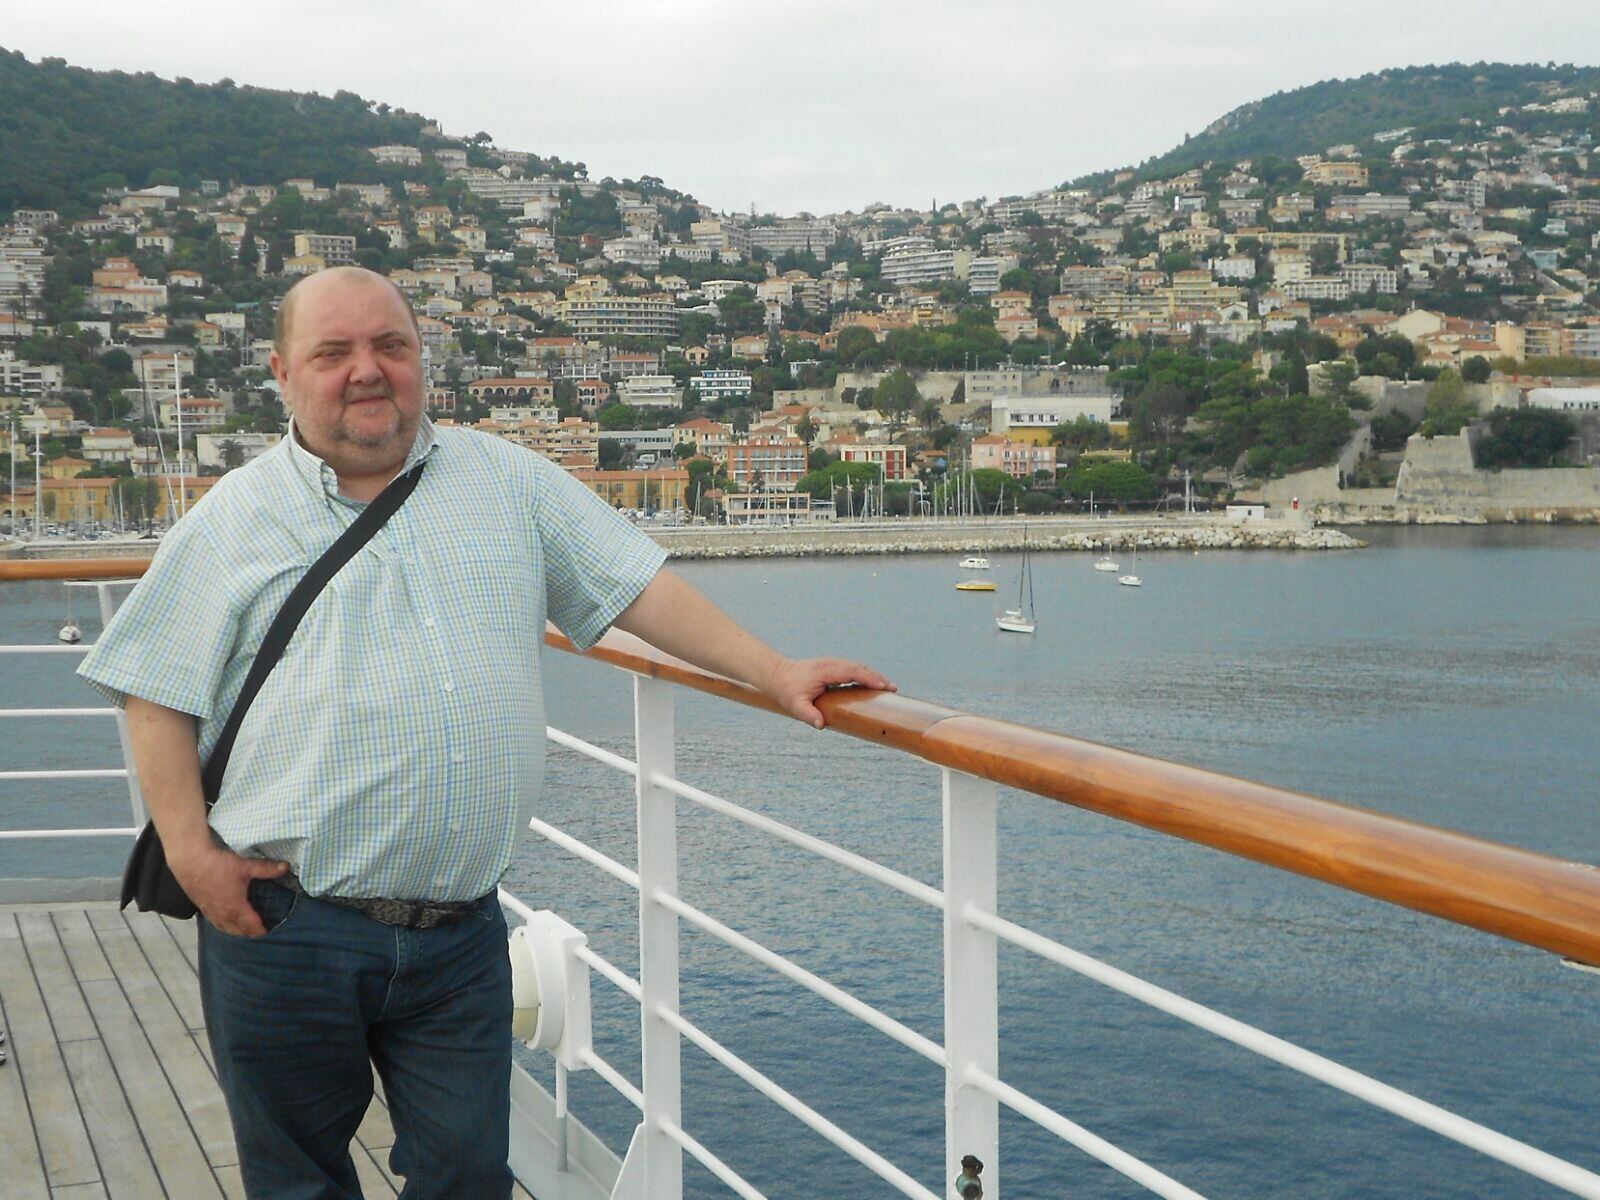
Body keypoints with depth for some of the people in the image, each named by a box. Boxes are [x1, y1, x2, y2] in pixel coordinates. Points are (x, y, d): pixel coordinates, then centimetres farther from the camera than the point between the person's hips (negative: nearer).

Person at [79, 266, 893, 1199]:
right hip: (287, 931, -1)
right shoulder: (235, 519, 3)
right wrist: (193, 852, -8)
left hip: (462, 936, 2)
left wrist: (775, 674, 1)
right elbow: (159, 695, 2)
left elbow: (639, 589, 9)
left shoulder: (510, 483, 10)